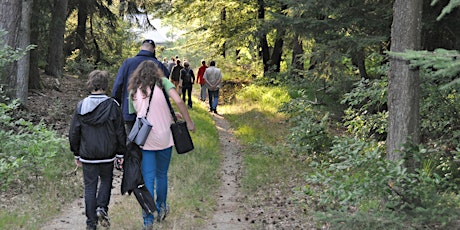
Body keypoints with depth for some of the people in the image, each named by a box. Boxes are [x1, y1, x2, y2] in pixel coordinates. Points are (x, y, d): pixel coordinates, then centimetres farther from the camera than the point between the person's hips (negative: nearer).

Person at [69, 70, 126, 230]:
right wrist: (120, 153, 5)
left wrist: (76, 154, 13)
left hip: (87, 155, 1)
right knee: (106, 180, 20)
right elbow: (120, 132, -5)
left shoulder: (81, 106, -3)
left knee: (90, 186, 8)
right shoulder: (112, 106, -8)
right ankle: (102, 208, -2)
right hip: (107, 155, -1)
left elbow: (73, 132, 2)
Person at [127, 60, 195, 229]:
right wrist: (189, 122, -6)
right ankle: (161, 208, 35)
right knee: (162, 175, 17)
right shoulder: (162, 82, -2)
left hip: (144, 140, 1)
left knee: (148, 179, 3)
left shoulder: (133, 91, 7)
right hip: (164, 138, -1)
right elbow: (178, 102, -16)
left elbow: (139, 113, 13)